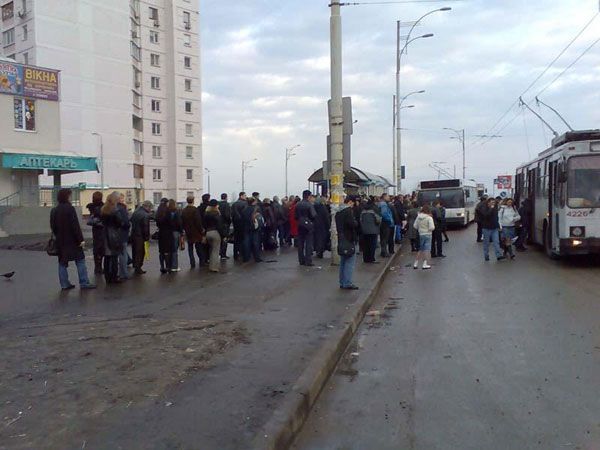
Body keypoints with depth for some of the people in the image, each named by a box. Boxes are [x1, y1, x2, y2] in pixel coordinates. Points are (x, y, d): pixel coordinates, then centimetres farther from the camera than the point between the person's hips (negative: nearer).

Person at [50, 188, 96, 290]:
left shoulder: (54, 210, 10)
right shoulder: (70, 208, -13)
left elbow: (53, 226, 15)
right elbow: (75, 226, -17)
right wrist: (81, 239, -16)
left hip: (60, 241, 7)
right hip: (72, 240, -7)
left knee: (62, 263, 10)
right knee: (80, 260, -1)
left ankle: (64, 284, 10)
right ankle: (84, 283, -2)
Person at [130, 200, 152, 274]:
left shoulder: (135, 212, 8)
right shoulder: (145, 215, -19)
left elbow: (131, 221, 16)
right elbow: (146, 228, -19)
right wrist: (147, 237, -9)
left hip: (133, 234, 8)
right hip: (140, 236, -8)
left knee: (135, 251, 19)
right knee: (140, 252, 1)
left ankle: (135, 266, 30)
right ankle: (138, 269, 5)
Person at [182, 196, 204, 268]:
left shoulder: (184, 211, 3)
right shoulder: (195, 210, -16)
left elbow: (182, 222, 9)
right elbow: (198, 222, -17)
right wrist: (201, 230, -6)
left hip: (188, 233, 4)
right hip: (196, 232, -4)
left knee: (190, 248, 8)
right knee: (198, 247, 9)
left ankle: (192, 264, 5)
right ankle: (201, 261, 16)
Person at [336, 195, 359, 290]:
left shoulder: (338, 212, 12)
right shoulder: (348, 210, -15)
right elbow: (352, 224, -22)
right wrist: (356, 223, -4)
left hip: (341, 239, 9)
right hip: (349, 239, -9)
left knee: (343, 262, 13)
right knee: (350, 261, -4)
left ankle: (342, 283, 18)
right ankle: (348, 283, -5)